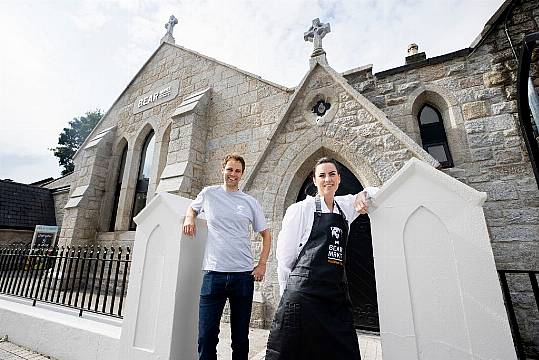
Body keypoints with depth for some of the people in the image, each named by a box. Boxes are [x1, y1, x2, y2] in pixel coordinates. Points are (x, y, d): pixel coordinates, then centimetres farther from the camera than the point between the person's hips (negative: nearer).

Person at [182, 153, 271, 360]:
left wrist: (262, 264, 1)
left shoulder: (250, 202, 4)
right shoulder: (209, 194, 4)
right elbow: (192, 208, 26)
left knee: (241, 335, 13)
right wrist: (189, 218, 3)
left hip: (244, 274, 1)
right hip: (213, 273, 0)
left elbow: (266, 235, 11)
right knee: (206, 334, 4)